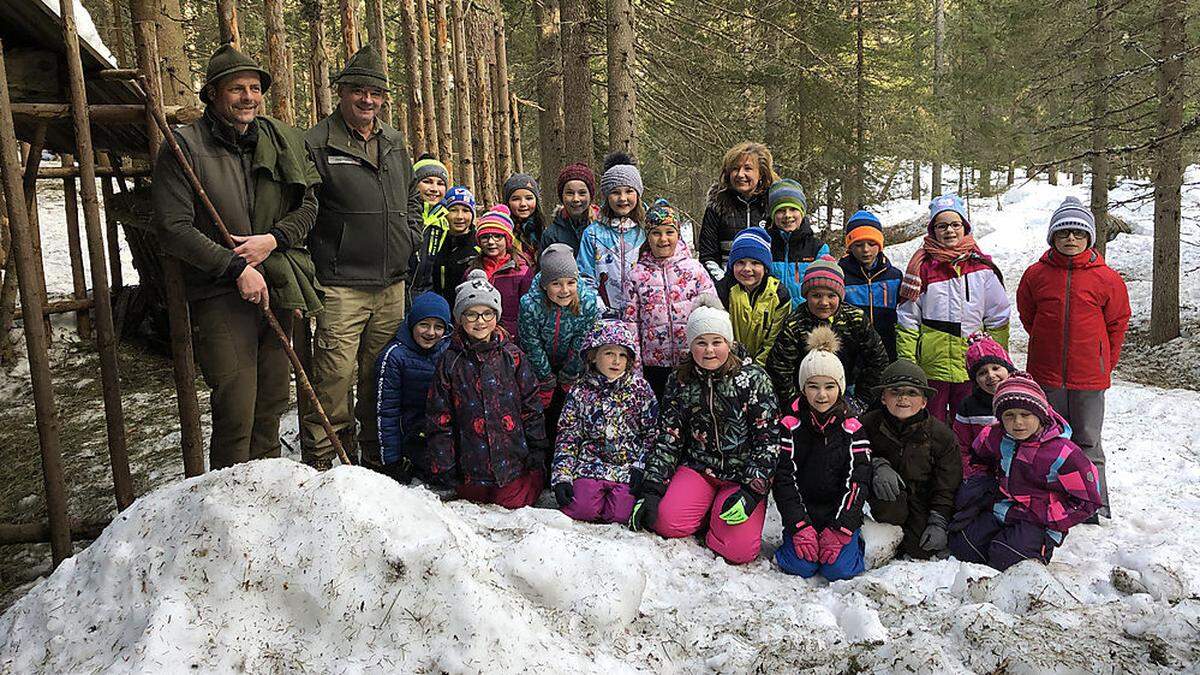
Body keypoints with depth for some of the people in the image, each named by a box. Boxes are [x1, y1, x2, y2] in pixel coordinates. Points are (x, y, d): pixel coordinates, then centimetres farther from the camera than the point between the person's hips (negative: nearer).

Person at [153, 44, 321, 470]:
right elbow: (173, 228, -11)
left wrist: (273, 239, -6)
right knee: (235, 411, -9)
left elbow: (308, 204, 12)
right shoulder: (185, 147, -6)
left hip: (277, 290, 5)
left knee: (273, 402, 14)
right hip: (221, 297, -5)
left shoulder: (282, 141, 9)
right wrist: (236, 266, -16)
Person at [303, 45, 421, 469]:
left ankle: (377, 457, 29)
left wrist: (411, 237, 14)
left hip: (392, 283, 6)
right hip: (342, 286, -6)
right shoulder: (317, 144, -5)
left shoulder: (394, 143, 15)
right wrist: (310, 261, -14)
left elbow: (412, 196, 28)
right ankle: (317, 463, 4)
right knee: (335, 375, -9)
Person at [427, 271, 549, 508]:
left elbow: (532, 408, 4)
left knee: (513, 502, 0)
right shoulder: (450, 362, -1)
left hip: (514, 460, 0)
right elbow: (440, 419, 1)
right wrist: (442, 470, -3)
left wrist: (538, 453, 0)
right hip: (470, 467, 0)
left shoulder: (513, 356, 1)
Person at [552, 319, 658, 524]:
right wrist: (562, 476, -7)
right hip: (591, 463, 1)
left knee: (621, 514, -20)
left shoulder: (640, 388, 2)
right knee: (579, 509, -19)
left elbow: (652, 432, 4)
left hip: (628, 467, -1)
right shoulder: (581, 391, 3)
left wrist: (641, 467, -6)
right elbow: (567, 435, 2)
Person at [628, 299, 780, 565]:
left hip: (744, 474, -2)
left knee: (739, 550, -19)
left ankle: (721, 513, 14)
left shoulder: (754, 378, -7)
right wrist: (651, 490, -10)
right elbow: (667, 437, 0)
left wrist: (753, 490, -19)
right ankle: (708, 509, 9)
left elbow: (768, 437, -9)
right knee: (667, 522, -23)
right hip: (698, 466, 2)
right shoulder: (680, 381, 2)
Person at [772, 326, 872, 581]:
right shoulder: (791, 425, -2)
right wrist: (800, 526, -16)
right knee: (800, 565, -19)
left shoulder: (852, 428, -1)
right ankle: (795, 538, 13)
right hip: (801, 512, 0)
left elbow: (857, 481, -6)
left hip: (840, 514, 0)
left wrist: (839, 530, -15)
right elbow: (785, 478, -6)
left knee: (839, 568, -18)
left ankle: (852, 541, 14)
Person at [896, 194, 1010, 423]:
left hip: (971, 368, 1)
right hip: (930, 368, -1)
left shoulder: (982, 266, 3)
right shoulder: (922, 265, 0)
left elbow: (998, 319, 7)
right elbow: (907, 320, 0)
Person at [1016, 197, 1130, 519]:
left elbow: (1117, 323, 7)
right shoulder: (1036, 274, 0)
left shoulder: (1107, 278, -3)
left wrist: (1105, 363, 8)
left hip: (1090, 375, -1)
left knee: (1088, 441, 6)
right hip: (1046, 375, 2)